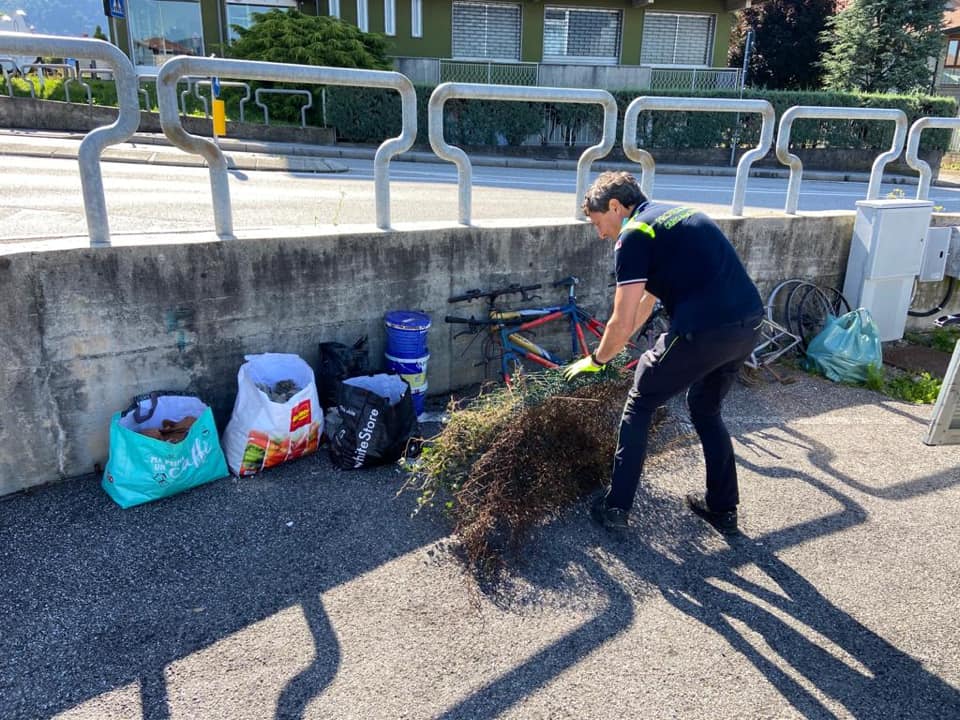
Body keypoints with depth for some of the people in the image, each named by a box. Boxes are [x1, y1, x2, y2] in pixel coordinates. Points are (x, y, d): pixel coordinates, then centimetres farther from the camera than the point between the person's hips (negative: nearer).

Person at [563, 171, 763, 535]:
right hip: (749, 326, 8)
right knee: (706, 409, 27)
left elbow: (622, 324, -7)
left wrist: (596, 360, 12)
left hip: (703, 331, -8)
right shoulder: (675, 215, 23)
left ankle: (616, 507, 18)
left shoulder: (634, 235, -4)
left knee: (638, 406, 12)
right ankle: (723, 508, 34)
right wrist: (611, 349, 37)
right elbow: (647, 298, 31)